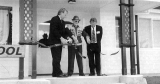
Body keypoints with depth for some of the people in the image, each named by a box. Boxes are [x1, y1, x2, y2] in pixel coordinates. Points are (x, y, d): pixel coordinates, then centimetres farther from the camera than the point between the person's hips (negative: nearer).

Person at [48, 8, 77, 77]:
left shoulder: (62, 22, 18)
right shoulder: (54, 19, -9)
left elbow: (64, 31, 12)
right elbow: (54, 30, -19)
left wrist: (68, 37, -5)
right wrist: (61, 38, -23)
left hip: (59, 41, 9)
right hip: (54, 41, -9)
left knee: (58, 58, 7)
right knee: (56, 58, -9)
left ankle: (55, 73, 11)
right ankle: (58, 72, -7)